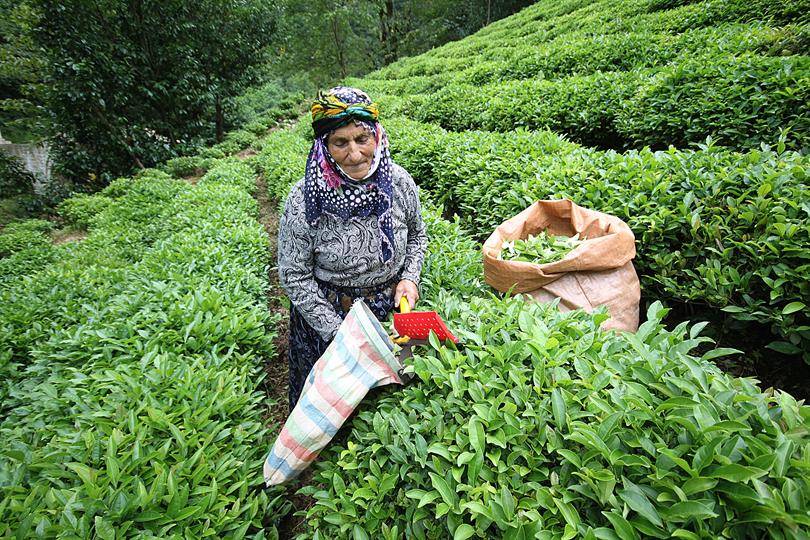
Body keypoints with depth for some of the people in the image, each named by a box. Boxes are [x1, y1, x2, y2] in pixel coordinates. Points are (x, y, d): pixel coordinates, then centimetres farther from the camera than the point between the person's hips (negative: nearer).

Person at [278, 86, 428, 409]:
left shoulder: (399, 182, -14)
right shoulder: (304, 201, -24)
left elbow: (417, 236, 5)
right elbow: (294, 277, -16)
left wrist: (410, 277, -11)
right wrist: (338, 331, -18)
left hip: (392, 308, 3)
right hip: (325, 312, -2)